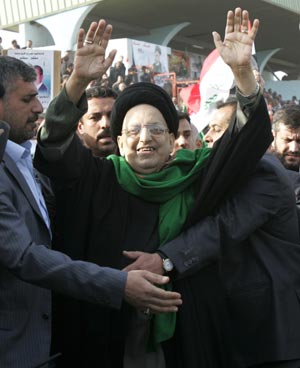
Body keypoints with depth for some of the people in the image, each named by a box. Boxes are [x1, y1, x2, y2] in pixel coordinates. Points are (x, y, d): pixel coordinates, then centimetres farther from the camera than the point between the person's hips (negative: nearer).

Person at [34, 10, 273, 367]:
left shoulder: (191, 180, -3)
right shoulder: (98, 180, -4)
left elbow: (249, 139, -8)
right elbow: (56, 140, -16)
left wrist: (243, 70, -21)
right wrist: (78, 80, -31)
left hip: (169, 338, 1)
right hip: (95, 335, 0)